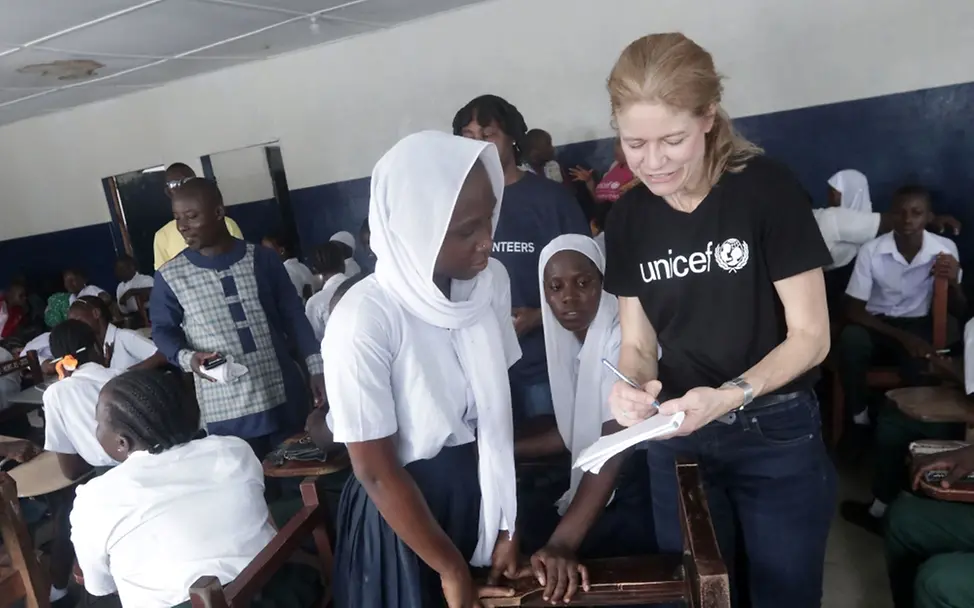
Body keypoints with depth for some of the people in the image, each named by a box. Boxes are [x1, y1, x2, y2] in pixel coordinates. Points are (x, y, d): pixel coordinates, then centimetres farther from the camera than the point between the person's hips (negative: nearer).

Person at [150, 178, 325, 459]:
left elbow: (294, 316, 5)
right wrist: (187, 358, -12)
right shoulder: (170, 276, -1)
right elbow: (163, 330, 9)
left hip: (284, 400, 1)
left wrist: (316, 368, 0)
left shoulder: (263, 260, 1)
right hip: (226, 411, -1)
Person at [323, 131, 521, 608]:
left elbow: (497, 406, -2)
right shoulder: (363, 322, -26)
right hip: (404, 505, -4)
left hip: (483, 492, 5)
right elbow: (376, 472, -18)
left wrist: (509, 525, 0)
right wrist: (450, 568, -8)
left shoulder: (490, 279, -10)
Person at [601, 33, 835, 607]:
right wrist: (631, 388, -19)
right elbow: (638, 343, 3)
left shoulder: (766, 187, -13)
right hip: (677, 440, 3)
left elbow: (811, 335, -12)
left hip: (777, 435, -3)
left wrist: (731, 396, -28)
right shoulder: (627, 218, -1)